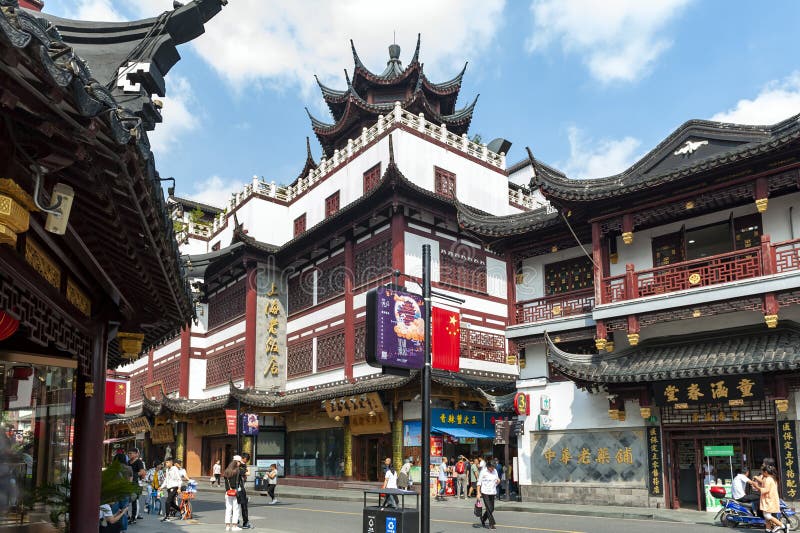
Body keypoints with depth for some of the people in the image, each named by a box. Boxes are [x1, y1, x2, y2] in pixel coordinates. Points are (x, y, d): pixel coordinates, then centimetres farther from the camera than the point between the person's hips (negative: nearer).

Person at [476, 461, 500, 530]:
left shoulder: (495, 471, 7)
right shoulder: (483, 472, -8)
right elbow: (479, 482, -4)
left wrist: (498, 481, -7)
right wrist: (478, 493, -8)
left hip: (493, 492, 5)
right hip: (485, 492, -5)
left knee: (492, 509, 8)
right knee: (489, 508, -9)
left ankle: (483, 519, 31)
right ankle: (491, 524, 0)